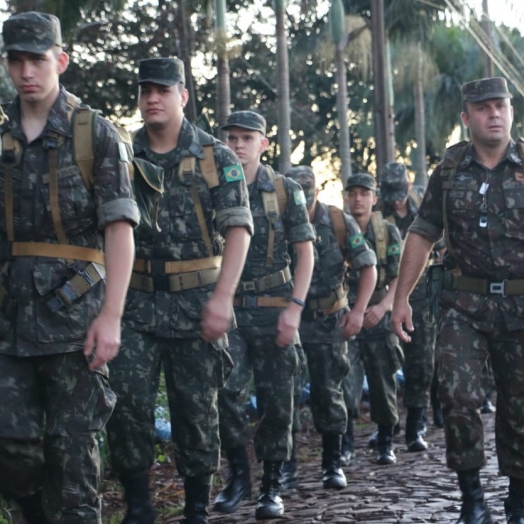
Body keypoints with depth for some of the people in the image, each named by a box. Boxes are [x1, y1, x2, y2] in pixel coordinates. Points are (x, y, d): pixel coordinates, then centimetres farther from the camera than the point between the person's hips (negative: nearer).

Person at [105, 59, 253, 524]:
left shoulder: (216, 158, 1)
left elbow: (238, 230, -5)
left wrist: (222, 298, -16)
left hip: (196, 302, -2)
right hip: (136, 301, 2)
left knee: (196, 408, 5)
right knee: (128, 400, -8)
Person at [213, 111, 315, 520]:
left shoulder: (286, 191, 2)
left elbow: (305, 253, 1)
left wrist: (294, 307, -9)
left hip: (273, 309, -1)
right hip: (227, 307, 1)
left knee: (276, 400, 3)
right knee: (223, 388, -14)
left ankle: (272, 486, 16)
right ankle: (238, 471, 6)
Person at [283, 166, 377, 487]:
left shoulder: (340, 223, -6)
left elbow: (368, 267, -1)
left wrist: (358, 311, -11)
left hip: (327, 321, -1)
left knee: (328, 392, 1)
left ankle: (333, 464, 13)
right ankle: (286, 465, 11)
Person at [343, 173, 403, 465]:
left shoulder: (389, 232, 4)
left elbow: (400, 276, -1)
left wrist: (383, 305, -17)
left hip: (378, 316, 1)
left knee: (383, 383, 9)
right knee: (345, 385, -12)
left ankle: (386, 444, 23)